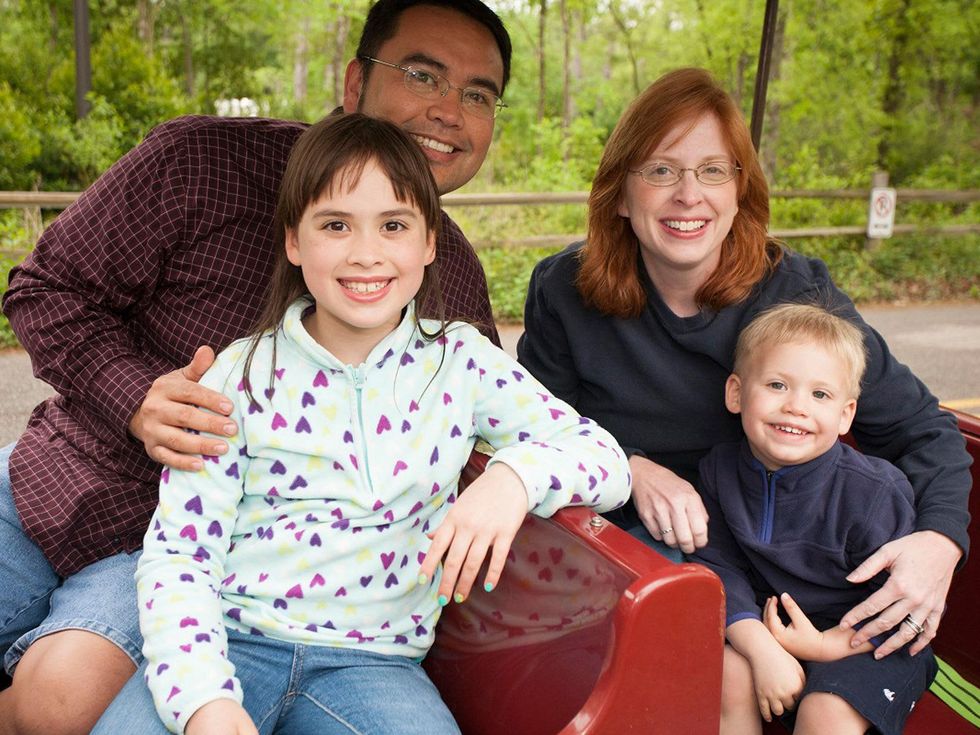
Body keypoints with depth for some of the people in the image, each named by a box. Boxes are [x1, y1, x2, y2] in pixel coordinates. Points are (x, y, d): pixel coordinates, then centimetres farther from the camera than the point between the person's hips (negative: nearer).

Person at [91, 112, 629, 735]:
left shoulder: (460, 361, 3)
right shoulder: (243, 373, 0)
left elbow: (607, 459, -1)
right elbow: (176, 552, -2)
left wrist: (515, 475, -23)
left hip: (372, 660, 1)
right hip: (231, 641, 0)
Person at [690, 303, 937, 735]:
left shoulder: (874, 492, -21)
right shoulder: (720, 470, -9)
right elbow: (718, 567, -10)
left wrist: (825, 645, -23)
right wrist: (762, 647, -23)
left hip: (862, 640, -3)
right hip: (765, 624, 3)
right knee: (729, 672, -21)